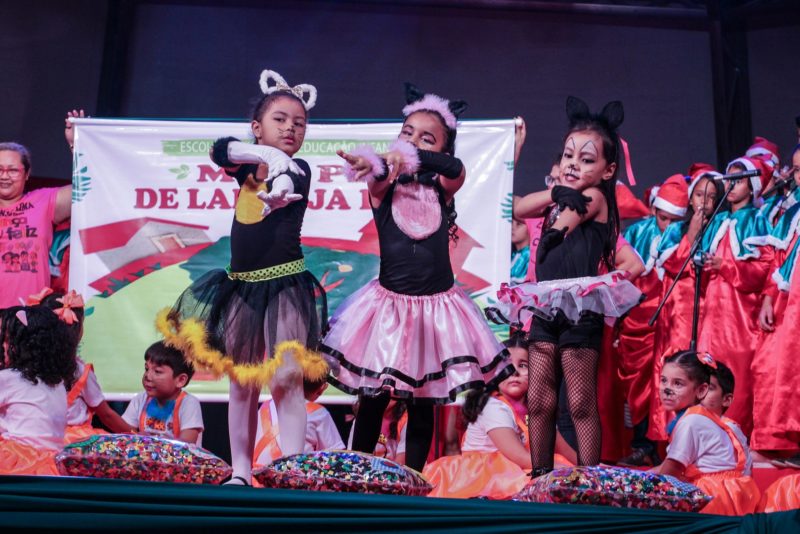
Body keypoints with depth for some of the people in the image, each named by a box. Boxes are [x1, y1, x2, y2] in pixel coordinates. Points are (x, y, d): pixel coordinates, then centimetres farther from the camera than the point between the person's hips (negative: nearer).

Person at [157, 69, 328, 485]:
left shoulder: (297, 168, -1)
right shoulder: (249, 165, 9)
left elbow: (287, 182, -26)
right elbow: (220, 150, -12)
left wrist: (277, 192, -50)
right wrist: (264, 154, -30)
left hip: (284, 284, -5)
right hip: (241, 286, 5)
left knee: (286, 380, -14)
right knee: (241, 382, 10)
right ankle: (240, 473, 18)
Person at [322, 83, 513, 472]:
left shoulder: (442, 190, 0)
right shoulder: (384, 188, -3)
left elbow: (456, 169, -24)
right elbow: (378, 174, -28)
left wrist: (412, 157, -44)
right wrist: (376, 165, -53)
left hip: (435, 308, 1)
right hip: (388, 305, -1)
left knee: (422, 406, 9)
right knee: (372, 401, 5)